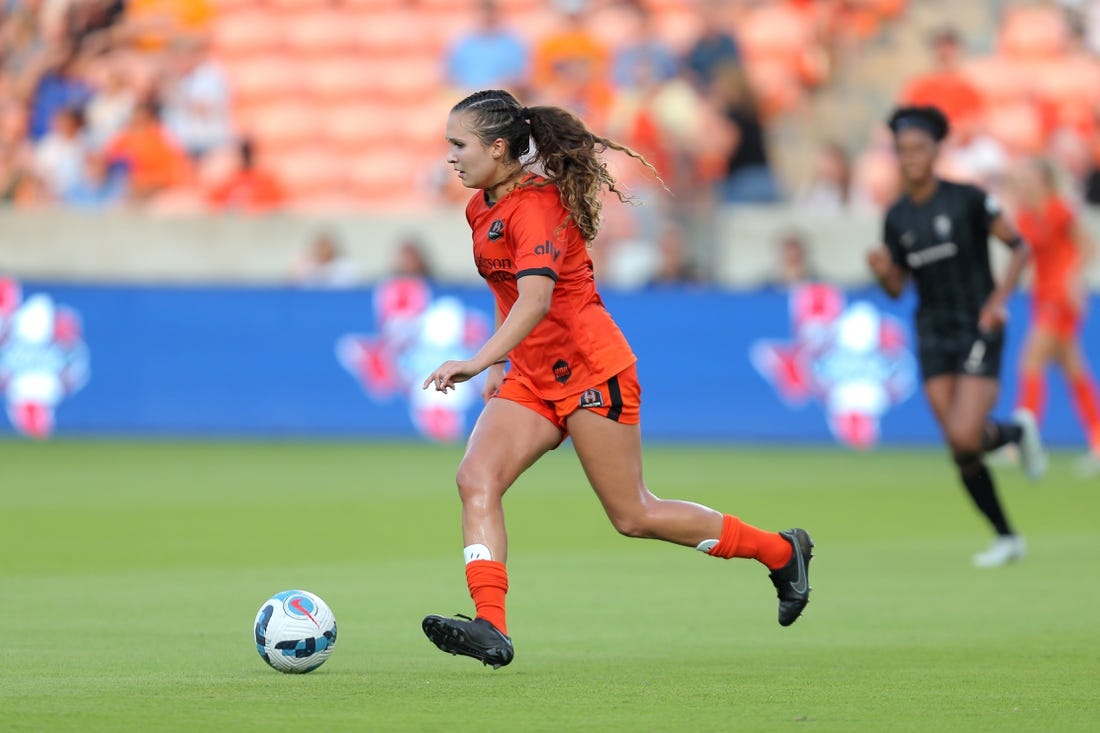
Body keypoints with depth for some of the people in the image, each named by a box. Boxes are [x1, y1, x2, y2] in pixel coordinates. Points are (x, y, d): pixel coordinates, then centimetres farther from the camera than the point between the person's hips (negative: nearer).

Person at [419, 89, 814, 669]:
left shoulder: (535, 206, -20)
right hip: (532, 377, 9)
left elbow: (536, 300, -34)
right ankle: (490, 629, -25)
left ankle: (781, 551, 17)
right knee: (476, 479, -15)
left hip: (589, 371, -9)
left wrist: (478, 361, -45)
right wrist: (498, 366, 19)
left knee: (634, 517, 0)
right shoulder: (482, 208, 9)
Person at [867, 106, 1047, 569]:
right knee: (960, 451, 1)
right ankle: (1006, 538, 17)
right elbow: (897, 288, 9)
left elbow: (1020, 247, -3)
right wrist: (883, 271, -13)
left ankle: (1018, 430, 13)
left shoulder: (967, 200, -10)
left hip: (979, 329, -5)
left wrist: (1000, 299, -15)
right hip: (933, 334, 5)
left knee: (965, 436, -21)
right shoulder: (897, 218, 5)